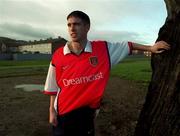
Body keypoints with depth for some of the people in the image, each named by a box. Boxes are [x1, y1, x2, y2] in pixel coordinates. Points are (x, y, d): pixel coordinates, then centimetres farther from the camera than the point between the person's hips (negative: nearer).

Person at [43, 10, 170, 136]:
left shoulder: (103, 49, -11)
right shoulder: (58, 56, -11)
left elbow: (128, 45, 4)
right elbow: (53, 87, -1)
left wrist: (150, 48, 6)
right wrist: (52, 110, 2)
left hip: (87, 111, 1)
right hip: (64, 113, 0)